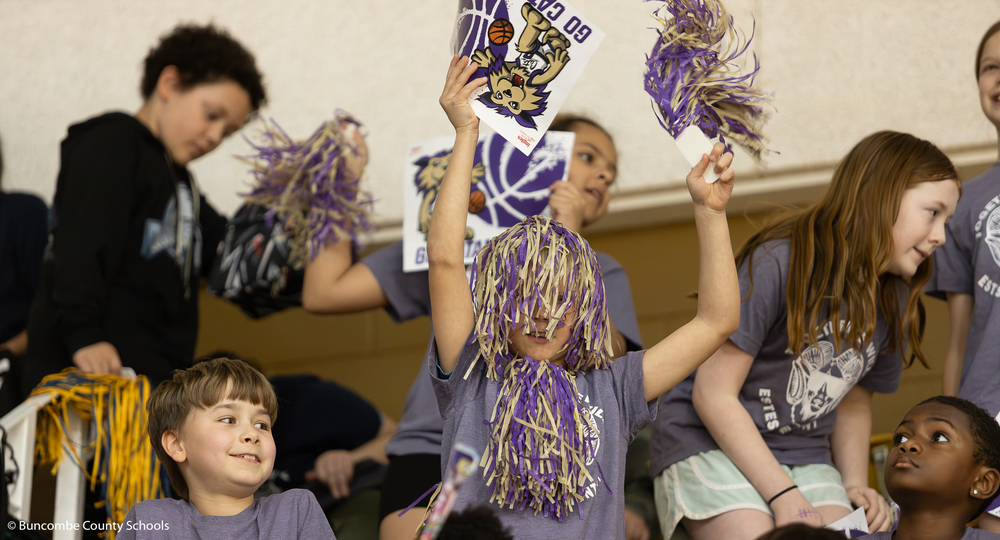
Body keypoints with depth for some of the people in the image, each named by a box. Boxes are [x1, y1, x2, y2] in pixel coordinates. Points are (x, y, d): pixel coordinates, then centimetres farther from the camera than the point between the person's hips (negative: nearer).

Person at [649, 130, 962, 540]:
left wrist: (854, 485, -1)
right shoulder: (780, 264, -18)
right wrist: (784, 495, -20)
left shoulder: (895, 302, 5)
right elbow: (713, 395, -18)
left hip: (806, 457, 6)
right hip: (709, 444, -6)